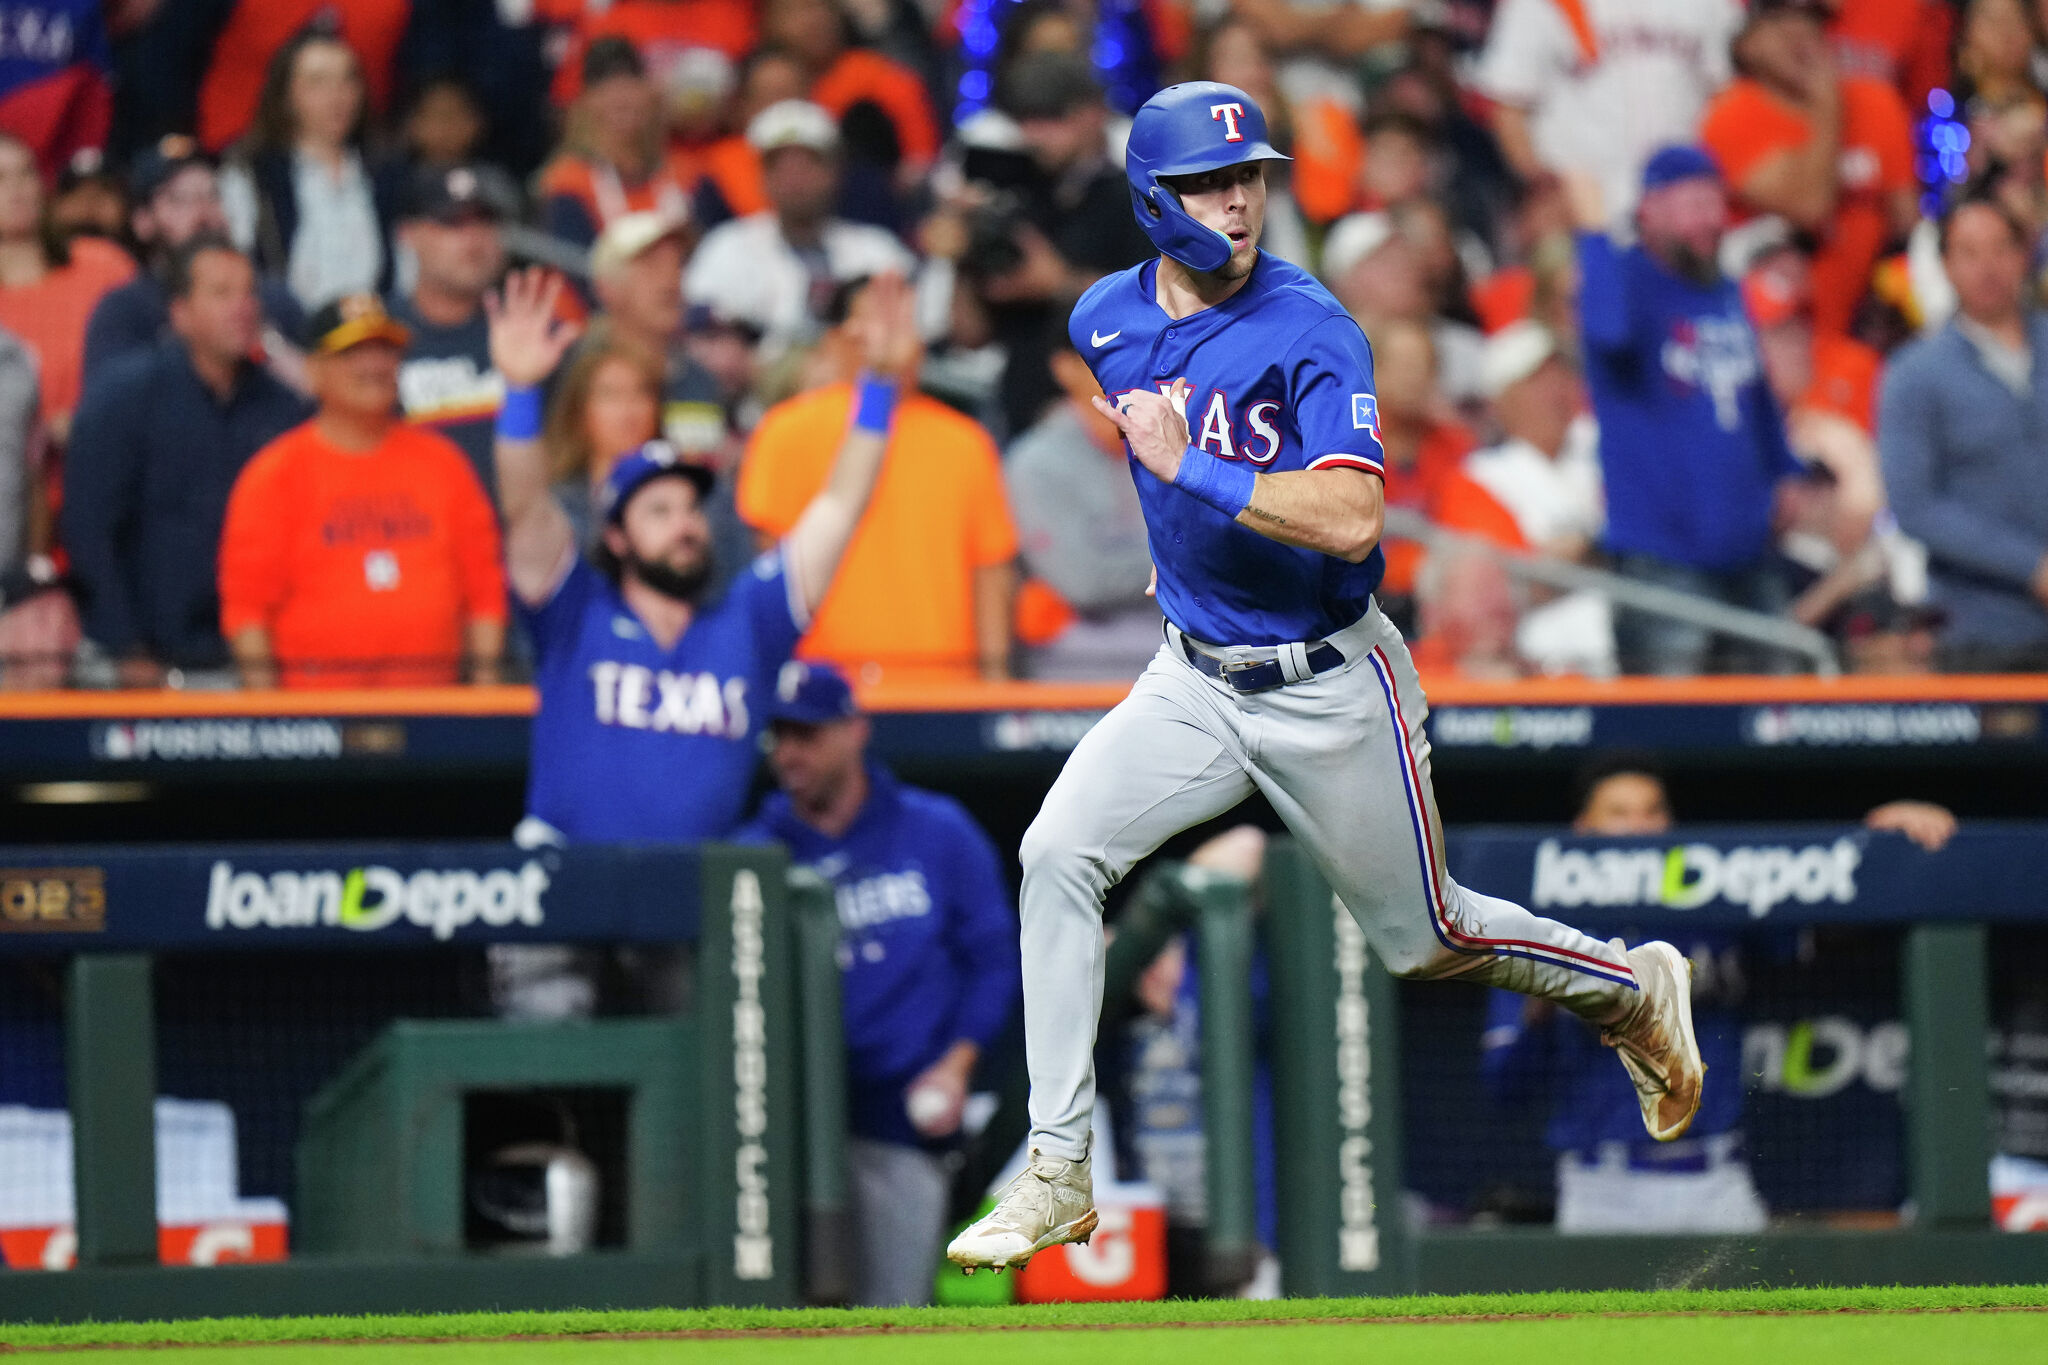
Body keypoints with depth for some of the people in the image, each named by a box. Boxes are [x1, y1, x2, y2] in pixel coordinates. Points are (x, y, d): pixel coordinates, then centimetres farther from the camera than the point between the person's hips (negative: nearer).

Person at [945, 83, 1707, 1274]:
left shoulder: (1312, 334, -21)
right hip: (1195, 676, 5)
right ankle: (1059, 1179, -12)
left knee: (1423, 939, 9)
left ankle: (1635, 992, 39)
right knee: (1059, 854, -16)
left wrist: (1189, 467, -34)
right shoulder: (1108, 324, -2)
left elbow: (1352, 521, -33)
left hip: (1330, 686, -5)